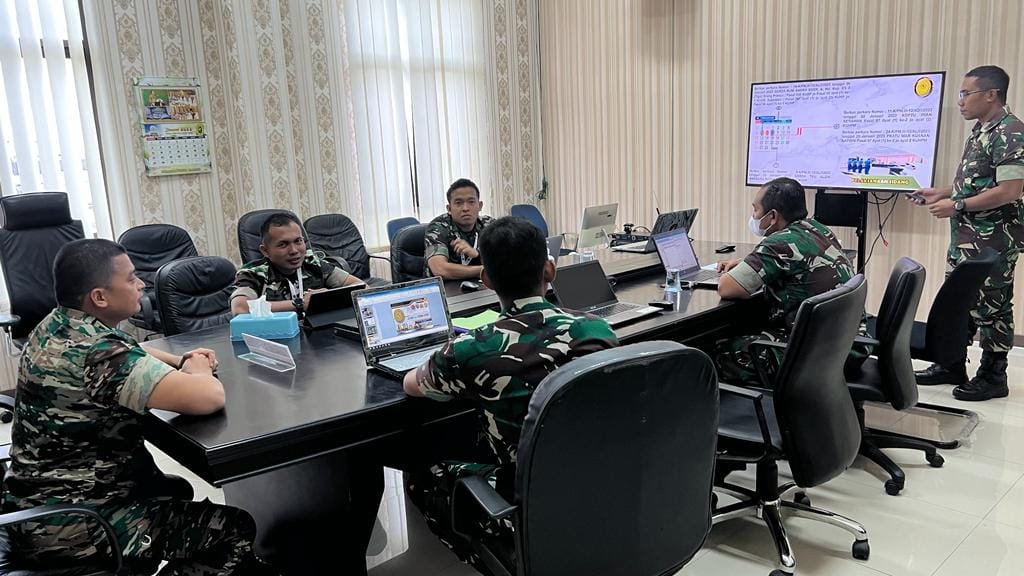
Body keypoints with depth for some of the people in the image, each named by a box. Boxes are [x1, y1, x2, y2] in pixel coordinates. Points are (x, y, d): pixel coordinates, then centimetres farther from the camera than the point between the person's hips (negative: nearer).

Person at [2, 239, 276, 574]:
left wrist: (181, 362, 2)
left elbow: (129, 356, 22)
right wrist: (198, 371, -12)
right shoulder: (98, 352, -28)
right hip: (69, 527, -10)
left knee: (176, 491, 26)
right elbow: (209, 398, -36)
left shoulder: (56, 326, 2)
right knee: (237, 530, -4)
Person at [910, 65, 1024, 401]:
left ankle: (993, 377, 11)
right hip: (967, 235, 10)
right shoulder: (980, 131, 14)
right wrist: (942, 193, 11)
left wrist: (957, 206, -19)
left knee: (990, 307, 0)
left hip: (993, 239, -10)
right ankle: (952, 366, 25)